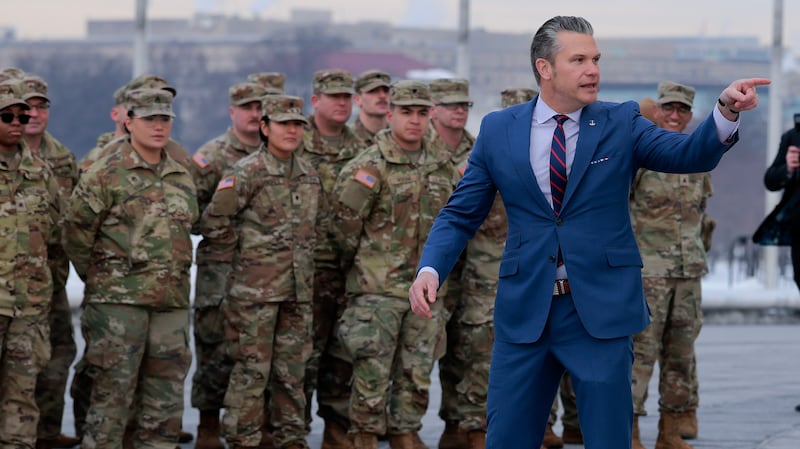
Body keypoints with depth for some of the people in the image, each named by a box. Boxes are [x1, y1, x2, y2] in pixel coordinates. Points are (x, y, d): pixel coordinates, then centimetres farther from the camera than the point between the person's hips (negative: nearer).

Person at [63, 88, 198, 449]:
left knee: (165, 400, 8)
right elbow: (76, 233, -4)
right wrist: (99, 278, 2)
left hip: (172, 304, 6)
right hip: (118, 301, -6)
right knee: (111, 396, -5)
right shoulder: (106, 174, -5)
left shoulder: (182, 178, 14)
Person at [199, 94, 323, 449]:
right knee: (251, 370, -2)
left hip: (298, 288, 6)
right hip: (255, 288, -6)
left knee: (292, 370, 10)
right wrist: (240, 256, -4)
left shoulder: (309, 175, 11)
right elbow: (214, 222, -12)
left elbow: (319, 221, 28)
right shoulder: (247, 172, -10)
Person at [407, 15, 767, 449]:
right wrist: (430, 270, -10)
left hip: (601, 310, -1)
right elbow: (460, 215, 8)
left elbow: (691, 153, -10)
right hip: (524, 311, 1)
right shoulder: (498, 130, 5)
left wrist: (726, 112, -30)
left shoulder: (621, 124, 3)